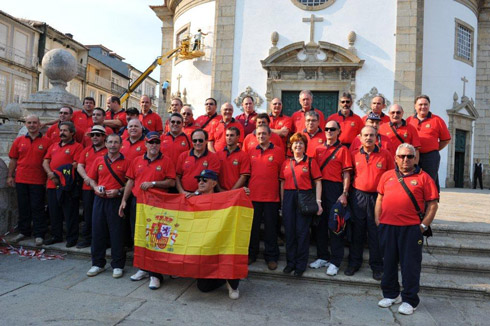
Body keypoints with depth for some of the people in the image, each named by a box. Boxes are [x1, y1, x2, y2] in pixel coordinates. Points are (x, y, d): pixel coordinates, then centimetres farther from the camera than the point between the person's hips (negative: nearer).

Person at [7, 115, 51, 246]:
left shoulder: (46, 142, -1)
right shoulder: (19, 141, 8)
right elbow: (13, 160, 11)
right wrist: (10, 176, 8)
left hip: (38, 181, -3)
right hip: (21, 180, 3)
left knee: (37, 208, 1)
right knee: (23, 207, 12)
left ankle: (39, 234, 9)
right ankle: (23, 231, 26)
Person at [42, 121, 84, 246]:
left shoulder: (77, 146, -1)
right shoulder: (53, 146, 19)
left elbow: (75, 165, -12)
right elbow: (45, 162, 13)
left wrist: (60, 174, -15)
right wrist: (50, 173, -6)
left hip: (67, 184, -6)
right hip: (52, 184, 7)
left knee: (70, 212, 0)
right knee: (54, 211, 14)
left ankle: (72, 238, 9)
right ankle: (56, 236, 26)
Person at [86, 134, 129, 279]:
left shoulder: (125, 162, -2)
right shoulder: (99, 160, 10)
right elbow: (92, 179, 16)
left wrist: (118, 191, -16)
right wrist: (96, 188, -4)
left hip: (116, 200, -4)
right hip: (99, 200, 4)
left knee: (117, 233, 1)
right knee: (97, 231, 9)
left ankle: (118, 265, 13)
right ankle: (98, 263, 23)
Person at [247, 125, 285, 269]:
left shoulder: (278, 151, -1)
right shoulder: (251, 152, 8)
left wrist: (281, 192, -1)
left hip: (271, 196, -3)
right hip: (253, 195, 3)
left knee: (271, 227, 6)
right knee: (252, 226, 12)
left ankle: (271, 257, 18)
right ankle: (251, 254, 26)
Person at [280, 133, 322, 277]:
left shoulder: (310, 162, 2)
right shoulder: (286, 163, 11)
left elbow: (318, 182, -1)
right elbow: (282, 183, 14)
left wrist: (318, 201, -8)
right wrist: (282, 202, 11)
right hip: (289, 197, 3)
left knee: (302, 231, 1)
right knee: (289, 231, 7)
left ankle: (301, 265, 12)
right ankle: (290, 262, 21)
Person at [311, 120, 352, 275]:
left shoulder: (343, 149, 1)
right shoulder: (319, 149, 13)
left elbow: (346, 174, -3)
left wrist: (344, 194, -12)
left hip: (335, 189, -4)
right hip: (319, 188, 5)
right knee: (320, 223, 10)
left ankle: (335, 262, 6)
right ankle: (322, 257, 23)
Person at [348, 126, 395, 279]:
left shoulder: (385, 154, 0)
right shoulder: (354, 155, 6)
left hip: (378, 197, -2)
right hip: (358, 196, 2)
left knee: (376, 232, 4)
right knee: (357, 231, 10)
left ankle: (377, 266, 18)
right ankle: (354, 262, 23)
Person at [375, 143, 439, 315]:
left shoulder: (423, 177, 2)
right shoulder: (387, 175, 12)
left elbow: (432, 204, 0)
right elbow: (380, 199, 15)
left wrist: (423, 225, -6)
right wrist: (378, 220, 8)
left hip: (411, 228, -3)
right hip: (387, 227, 4)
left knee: (410, 264, 3)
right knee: (389, 261, 13)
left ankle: (409, 300, 17)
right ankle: (391, 294, 30)